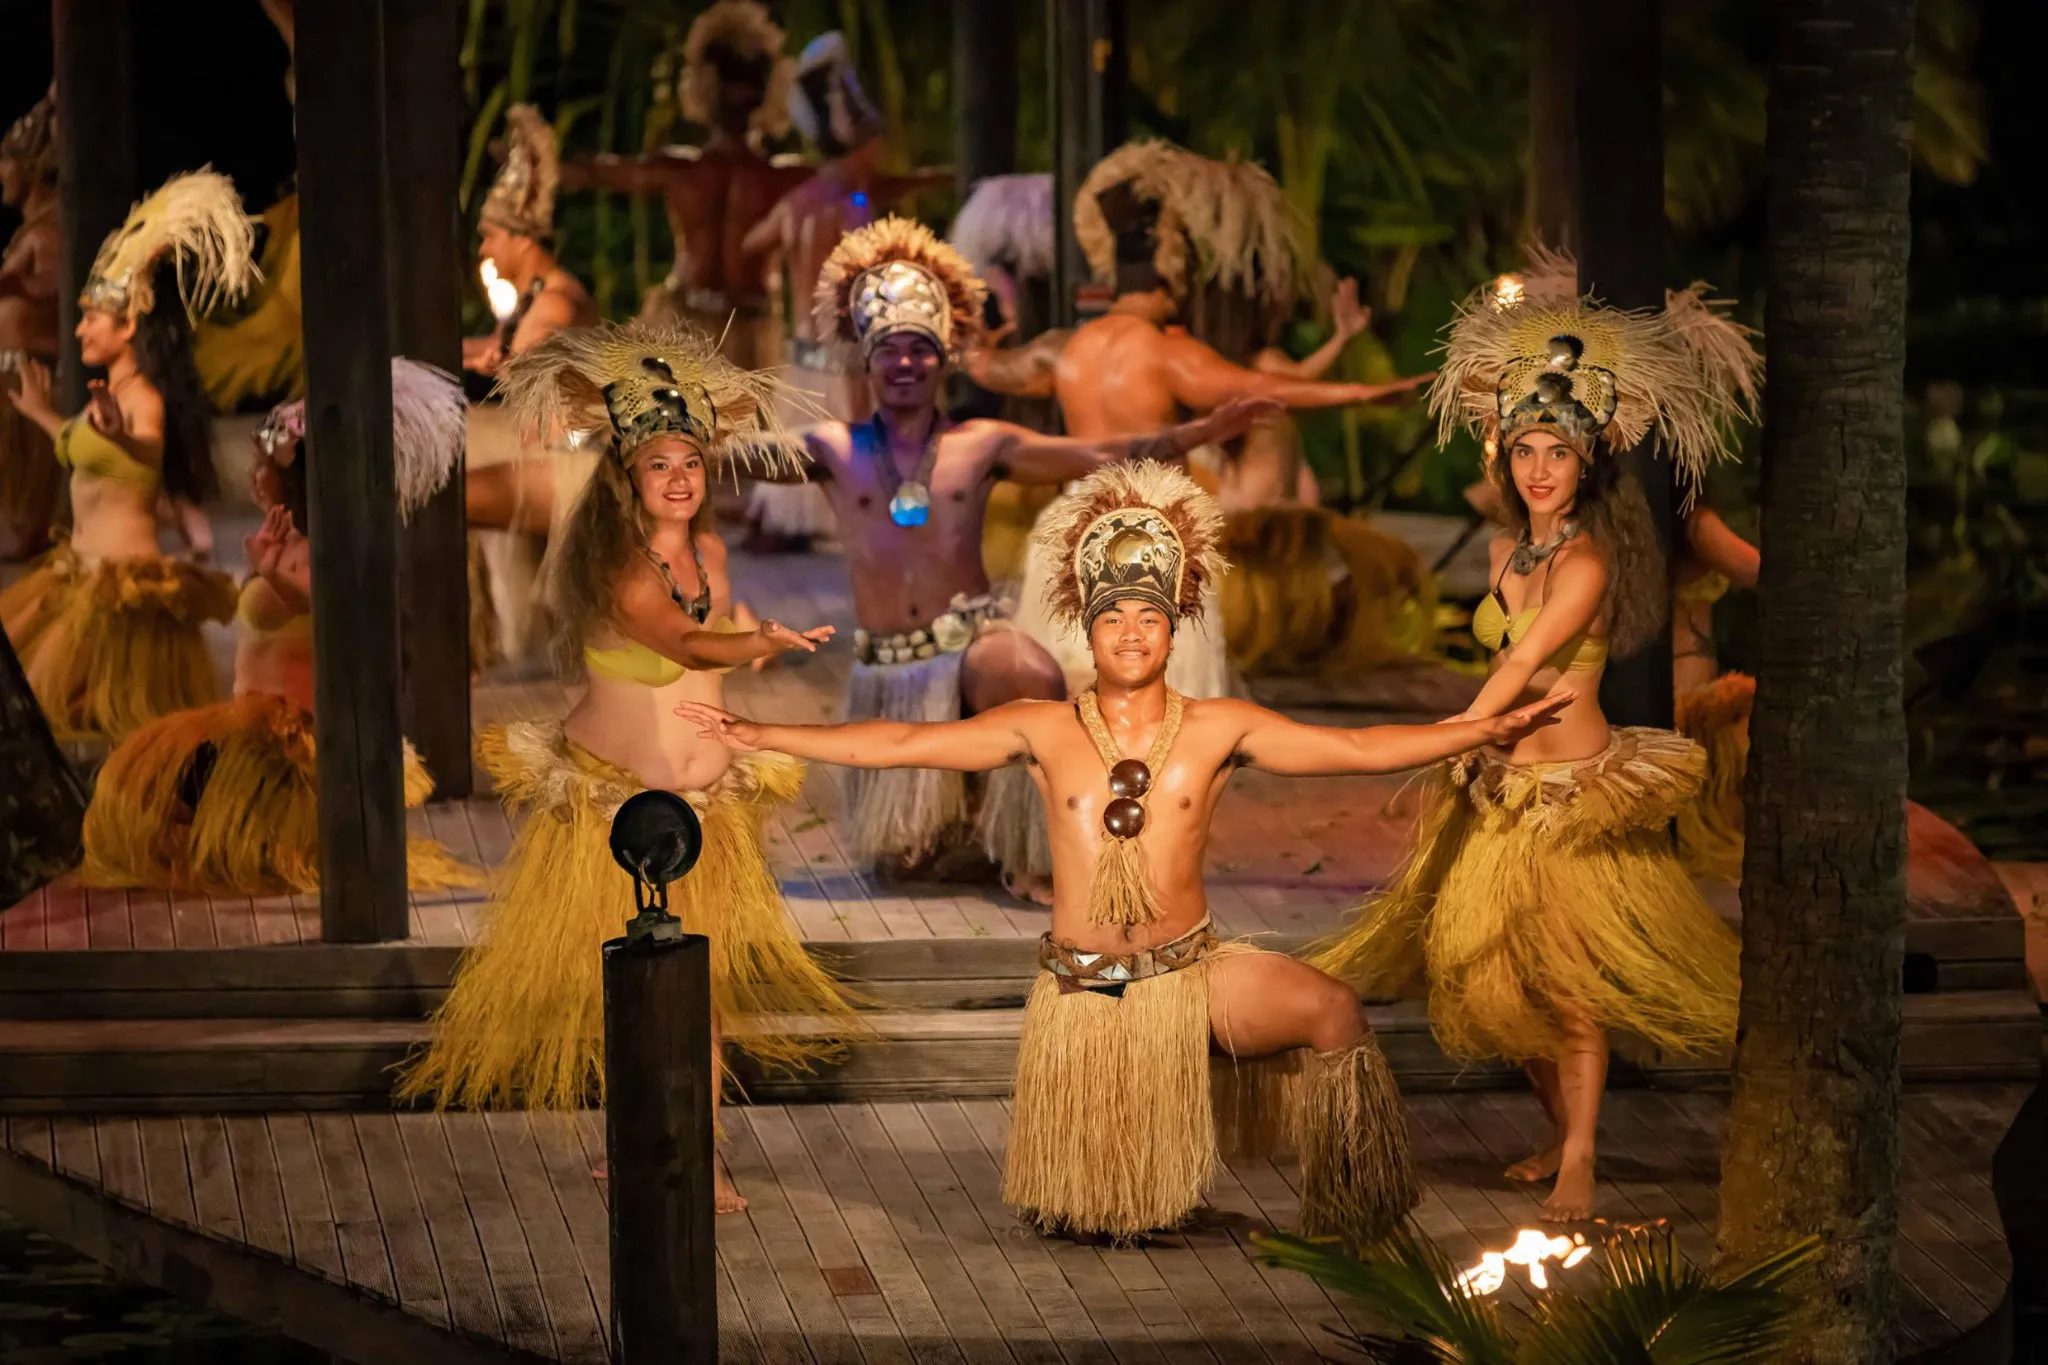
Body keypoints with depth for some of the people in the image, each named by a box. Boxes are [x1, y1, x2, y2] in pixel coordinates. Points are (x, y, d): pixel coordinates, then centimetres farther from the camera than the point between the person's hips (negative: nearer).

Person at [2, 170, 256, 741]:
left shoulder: (143, 399, -18)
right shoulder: (109, 396, 11)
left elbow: (148, 456, -37)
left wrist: (120, 437, -52)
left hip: (125, 574, -10)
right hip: (84, 568, 10)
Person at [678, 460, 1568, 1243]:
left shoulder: (1220, 730, -1)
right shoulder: (1043, 732, 1)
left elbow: (1357, 749, -3)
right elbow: (903, 744, 2)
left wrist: (1483, 732, -12)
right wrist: (761, 737, -1)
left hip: (1193, 975, -1)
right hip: (1081, 990, 1)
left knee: (1329, 1008, -27)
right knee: (1078, 1219, 3)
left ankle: (1353, 1201, -6)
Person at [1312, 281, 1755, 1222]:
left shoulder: (1587, 561, -16)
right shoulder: (1506, 551, 7)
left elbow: (1524, 665, -20)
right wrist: (1452, 773, 11)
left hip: (1578, 789, -7)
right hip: (1502, 786, 7)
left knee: (1567, 973, -11)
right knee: (1495, 967, 10)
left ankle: (1577, 1168, -9)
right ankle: (1561, 1133, 27)